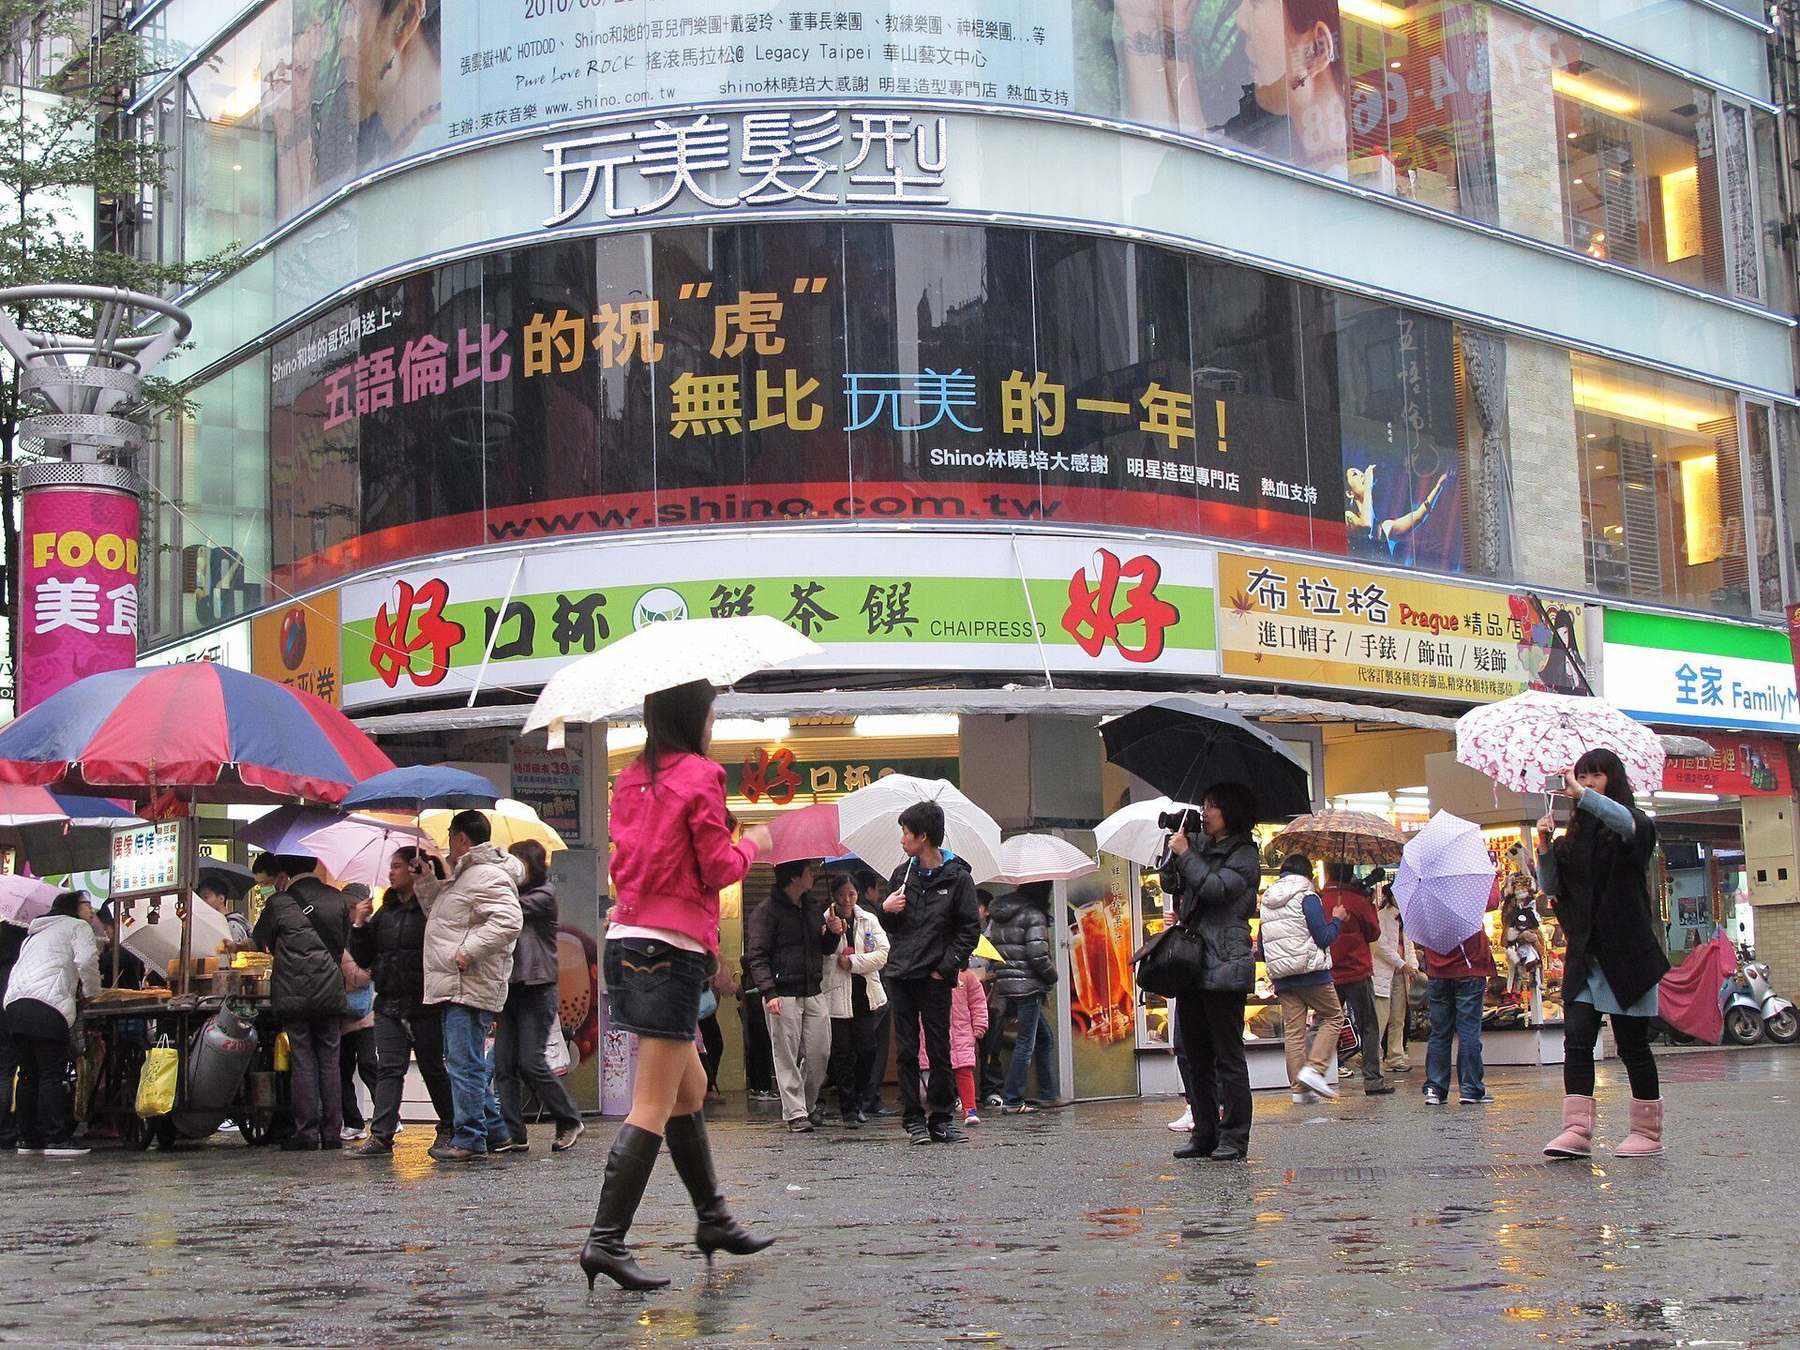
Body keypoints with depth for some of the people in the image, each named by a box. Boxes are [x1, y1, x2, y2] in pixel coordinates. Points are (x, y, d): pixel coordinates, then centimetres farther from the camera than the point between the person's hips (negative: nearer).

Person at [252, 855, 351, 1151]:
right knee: (330, 1062, 6)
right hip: (331, 994, 3)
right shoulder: (337, 899, 8)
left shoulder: (279, 903, -3)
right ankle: (332, 1132, 6)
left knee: (302, 1063, 0)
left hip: (293, 996, -3)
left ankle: (306, 1131, -1)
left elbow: (258, 942, 10)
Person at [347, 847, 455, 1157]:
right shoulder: (384, 913, 14)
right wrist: (359, 925, 0)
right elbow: (364, 959, 16)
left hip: (425, 1003, -6)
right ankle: (381, 1136, -6)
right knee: (389, 1069, -1)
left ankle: (449, 1128, 20)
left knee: (433, 1068, 5)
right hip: (389, 1003, 6)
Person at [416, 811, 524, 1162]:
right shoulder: (464, 876, 24)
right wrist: (426, 882, 24)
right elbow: (441, 915, 36)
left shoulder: (488, 876, -13)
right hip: (456, 987, 11)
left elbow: (509, 920, -27)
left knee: (464, 1063, -9)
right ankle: (494, 1129, 23)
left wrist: (469, 951, -26)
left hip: (471, 986, -11)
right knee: (464, 1062, 16)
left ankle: (469, 1138, -6)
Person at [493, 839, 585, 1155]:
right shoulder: (514, 894, 19)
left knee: (531, 1062, -8)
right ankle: (513, 1134, 2)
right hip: (509, 987, 7)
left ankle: (569, 1121, 7)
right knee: (503, 1064, 0)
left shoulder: (544, 895, -2)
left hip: (535, 989, -7)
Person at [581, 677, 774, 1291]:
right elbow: (719, 869, -7)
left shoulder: (631, 779, 13)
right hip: (673, 947, -8)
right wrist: (751, 844, 10)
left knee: (690, 1089, 20)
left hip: (625, 939, 8)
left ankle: (713, 1218, 30)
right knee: (654, 1106, -8)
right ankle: (606, 1240, -13)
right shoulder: (700, 775, -8)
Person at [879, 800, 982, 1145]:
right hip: (900, 974, 4)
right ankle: (913, 1119, 7)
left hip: (935, 977, -4)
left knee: (939, 1050, 1)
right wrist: (886, 909, -2)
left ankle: (940, 1118, 7)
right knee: (906, 1051, 3)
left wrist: (947, 966, -9)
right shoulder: (902, 874, 12)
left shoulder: (958, 878, -1)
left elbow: (970, 929, -2)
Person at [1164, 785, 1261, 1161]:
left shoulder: (1244, 854, -3)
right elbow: (1171, 886, 18)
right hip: (1191, 964, 7)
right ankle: (1204, 1134, 15)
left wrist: (1184, 853, -7)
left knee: (1228, 1055, -5)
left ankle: (1233, 1138, -2)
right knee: (1196, 1055, 9)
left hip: (1224, 967, -7)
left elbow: (1216, 888, -18)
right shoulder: (1200, 845, 17)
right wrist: (1175, 845, 6)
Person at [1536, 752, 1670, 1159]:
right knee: (1577, 1038, -8)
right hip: (1585, 954, 5)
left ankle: (1648, 1131, 12)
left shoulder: (1634, 825, 0)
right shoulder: (1576, 835, 15)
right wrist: (1544, 847, -7)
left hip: (1627, 950, -5)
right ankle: (1578, 1130, -14)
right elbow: (1552, 887, 9)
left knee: (1632, 1044, 0)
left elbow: (1627, 823, -27)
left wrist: (1582, 794, -34)